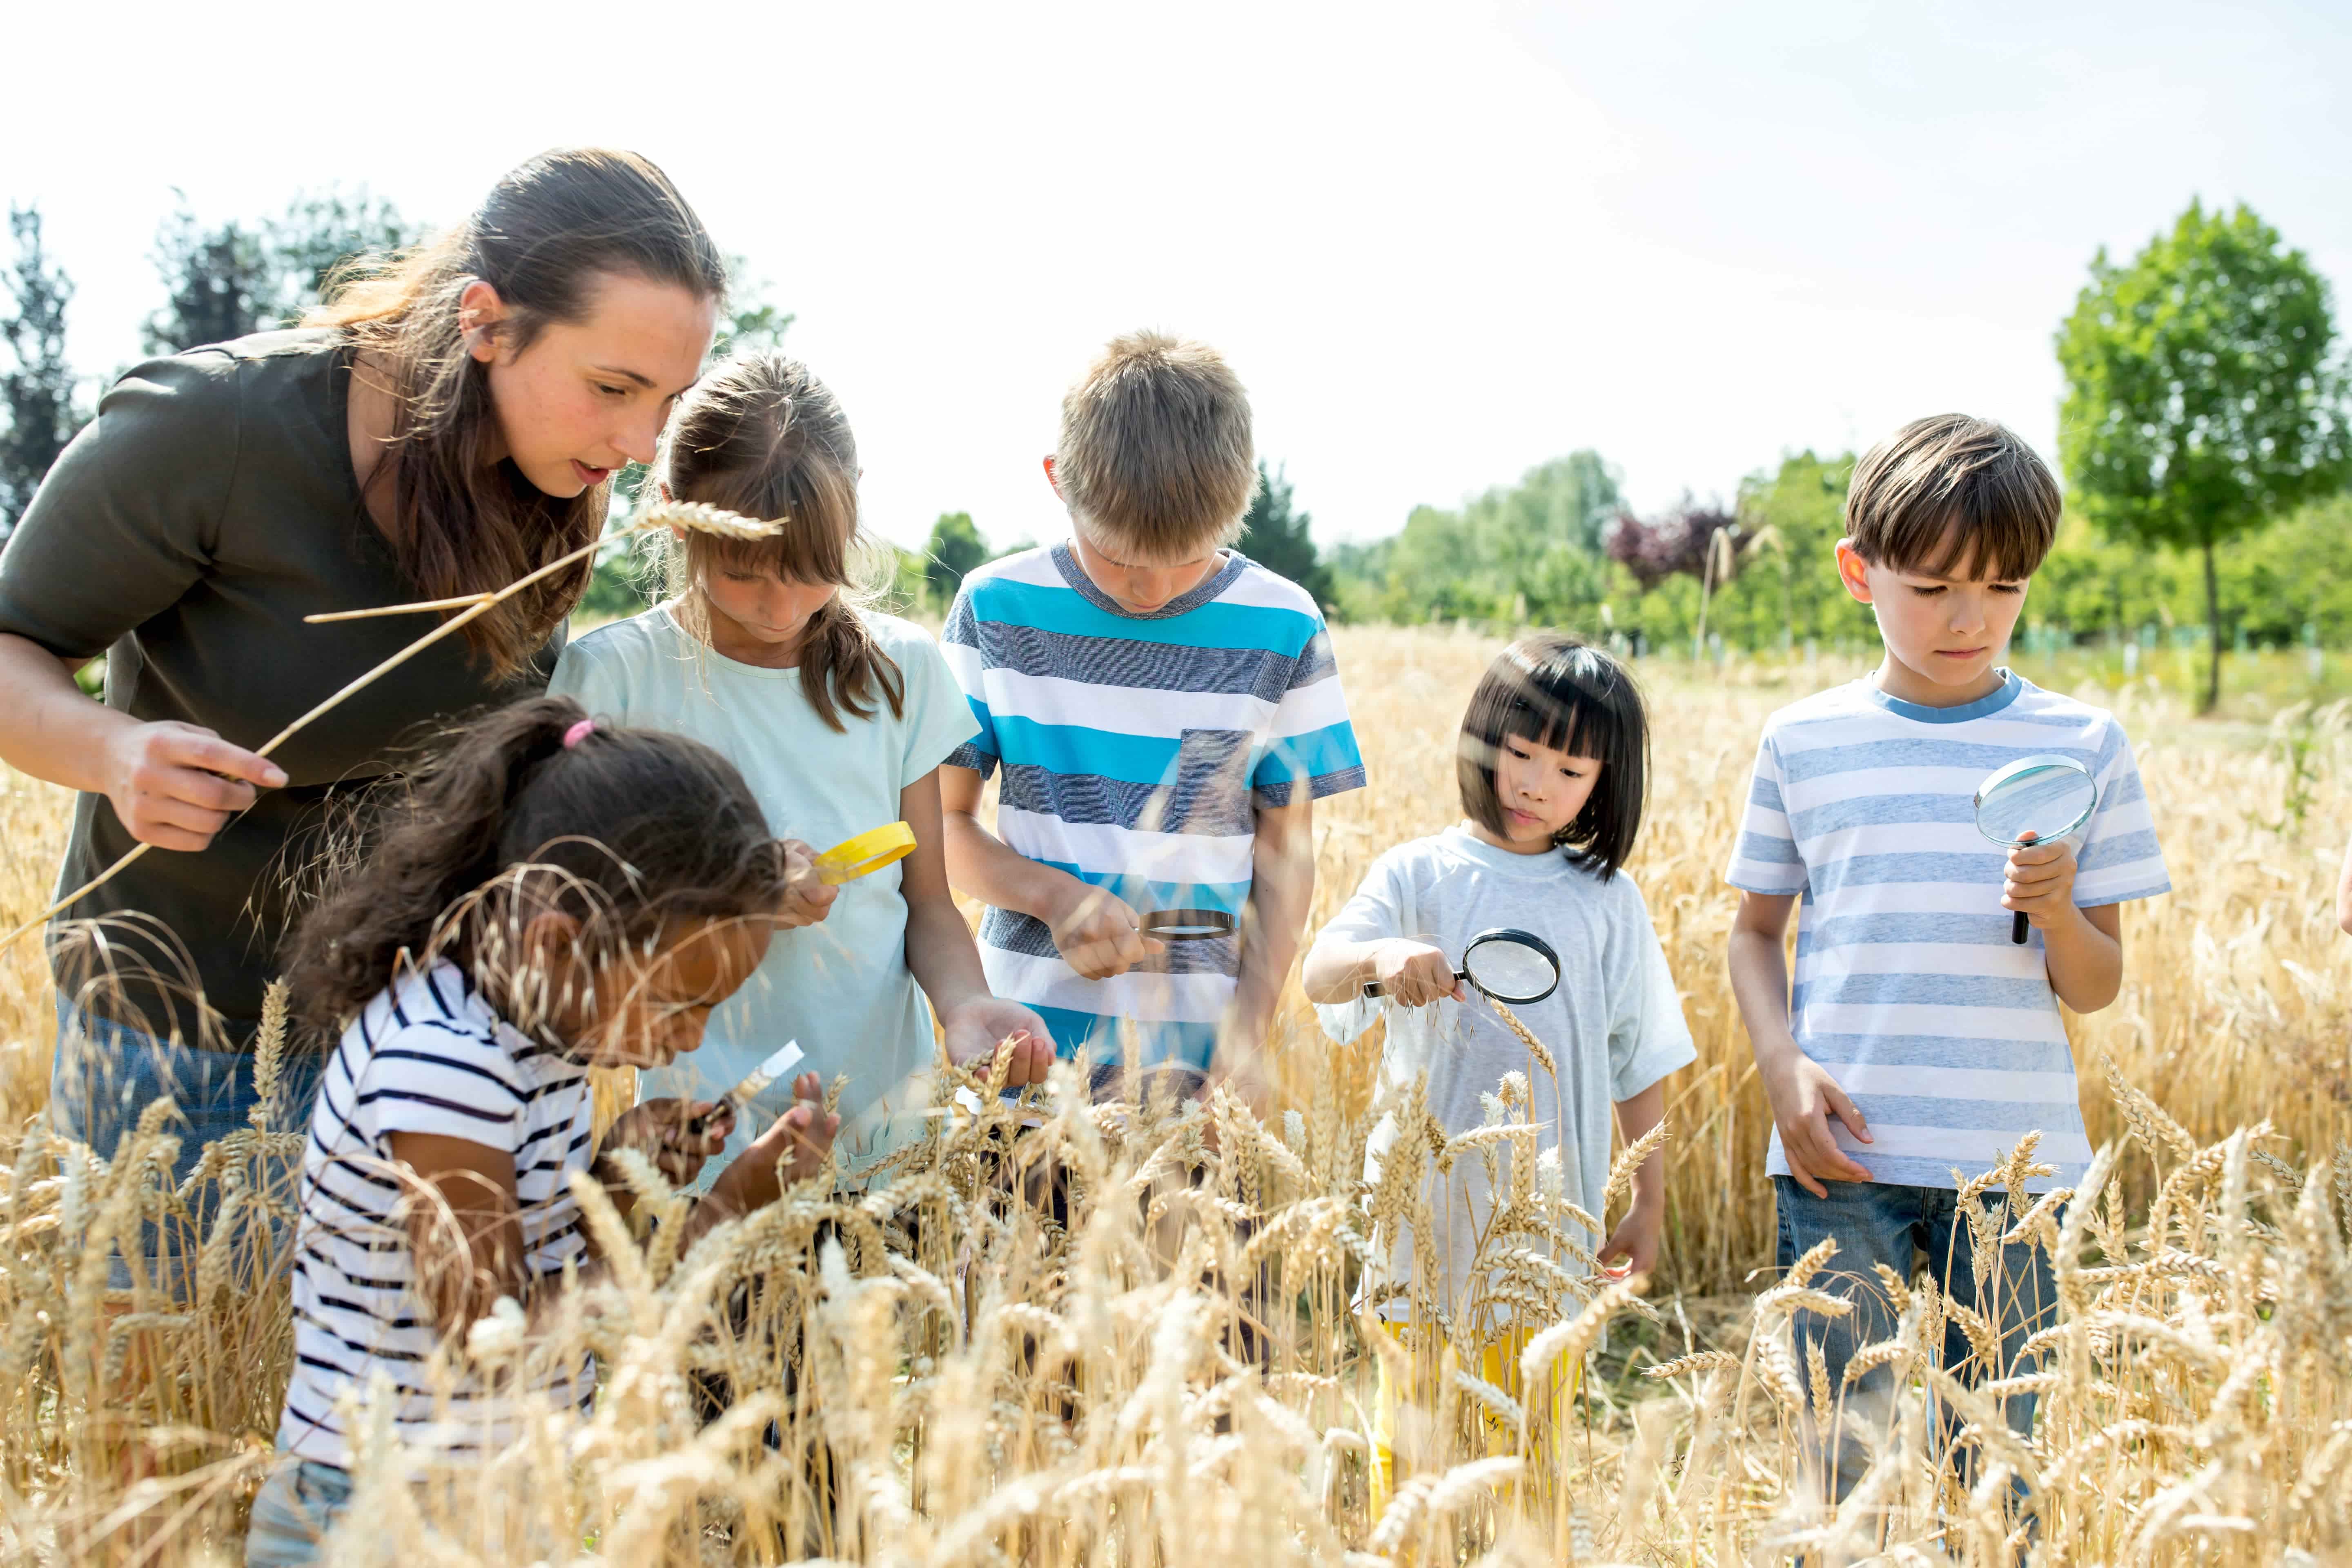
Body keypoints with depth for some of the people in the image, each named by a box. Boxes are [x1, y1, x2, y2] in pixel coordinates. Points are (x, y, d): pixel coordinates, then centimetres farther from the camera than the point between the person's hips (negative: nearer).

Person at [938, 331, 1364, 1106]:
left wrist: (1245, 1040, -4)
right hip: (1024, 1037, 1)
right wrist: (1055, 896, -14)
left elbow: (1285, 852, 4)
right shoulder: (996, 607, -2)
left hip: (1194, 1045, 0)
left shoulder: (1283, 629, -2)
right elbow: (944, 821, 4)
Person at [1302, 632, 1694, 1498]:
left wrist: (1650, 1201, 8)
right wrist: (1379, 956, -36)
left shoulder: (1609, 902, 5)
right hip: (1429, 1212, -1)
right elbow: (1318, 975, -15)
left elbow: (1641, 1063, 9)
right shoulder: (1419, 874, -1)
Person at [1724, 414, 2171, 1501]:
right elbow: (1756, 930, 9)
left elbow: (2096, 989, 4)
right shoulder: (1802, 741, 2)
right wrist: (1782, 1065, -7)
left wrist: (2059, 912, -17)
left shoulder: (2083, 746, 2)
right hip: (1840, 1159, 0)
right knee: (1847, 1459, 6)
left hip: (2011, 1163, 1)